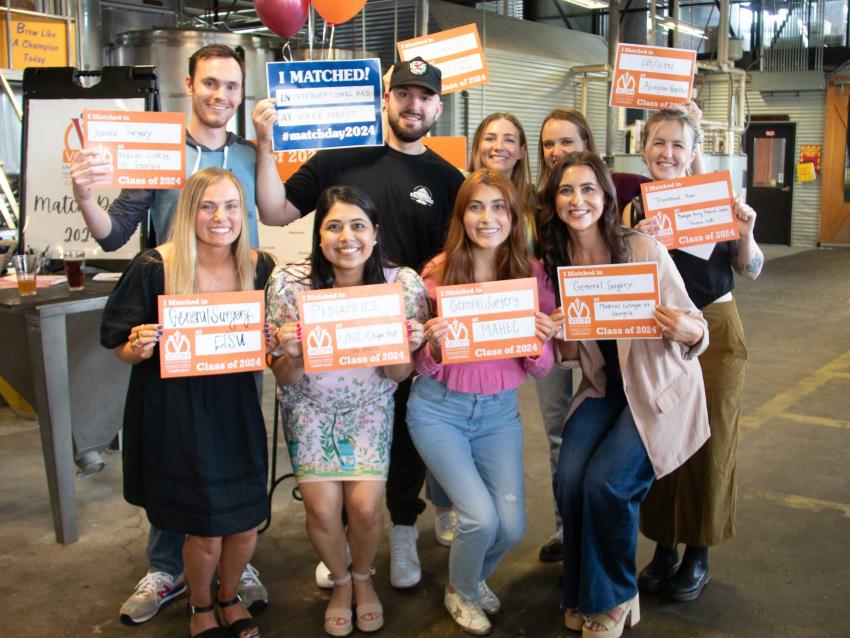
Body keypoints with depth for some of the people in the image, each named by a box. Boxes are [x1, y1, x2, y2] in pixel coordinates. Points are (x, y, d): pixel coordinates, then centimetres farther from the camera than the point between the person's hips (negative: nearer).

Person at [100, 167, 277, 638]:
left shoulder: (259, 267, -3)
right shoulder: (155, 268, -13)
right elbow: (122, 348, -4)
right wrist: (139, 349, -25)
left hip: (236, 408, 3)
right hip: (175, 412, -3)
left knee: (246, 524, 8)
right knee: (205, 530, 3)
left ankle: (229, 596, 42)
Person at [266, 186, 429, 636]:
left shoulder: (403, 284, -17)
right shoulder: (288, 284, -19)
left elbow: (398, 375, -7)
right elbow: (284, 379, -10)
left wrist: (406, 349, -29)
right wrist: (291, 355, -32)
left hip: (370, 406, 0)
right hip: (311, 406, 0)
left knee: (366, 503, -13)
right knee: (322, 506, -12)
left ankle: (363, 578, 22)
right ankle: (340, 581, 23)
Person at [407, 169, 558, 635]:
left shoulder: (531, 274, -4)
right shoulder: (438, 273, -9)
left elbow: (539, 370, 0)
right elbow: (425, 367, -4)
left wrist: (541, 342, -21)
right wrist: (434, 344, -26)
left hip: (499, 410, 3)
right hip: (439, 409, -2)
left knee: (512, 525, -4)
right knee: (481, 517, -14)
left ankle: (476, 576, 33)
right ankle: (461, 592, 21)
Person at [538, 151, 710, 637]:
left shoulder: (643, 249, -16)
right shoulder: (556, 262, -1)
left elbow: (691, 325, -11)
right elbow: (571, 356, 5)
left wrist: (690, 332, -34)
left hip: (659, 388, -4)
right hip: (603, 388, 4)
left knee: (605, 482, -20)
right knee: (568, 479, -16)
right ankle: (581, 595, 10)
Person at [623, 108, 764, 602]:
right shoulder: (634, 209, 1)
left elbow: (750, 272, 3)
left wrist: (745, 234, -16)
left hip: (715, 332, -1)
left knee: (709, 440, 5)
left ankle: (699, 554, 21)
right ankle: (664, 546, 23)